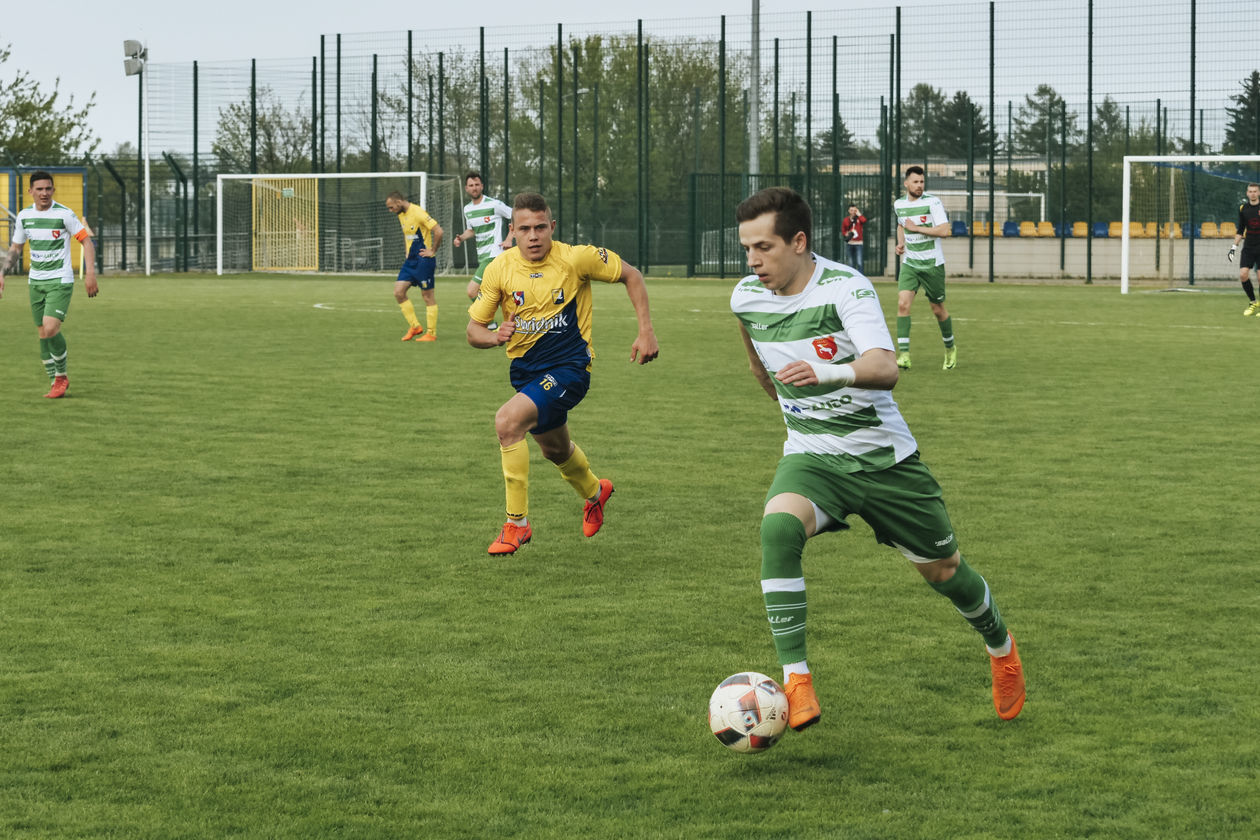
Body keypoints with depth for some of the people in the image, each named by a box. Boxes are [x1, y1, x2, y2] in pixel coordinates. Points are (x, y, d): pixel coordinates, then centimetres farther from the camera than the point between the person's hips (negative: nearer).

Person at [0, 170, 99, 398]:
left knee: (51, 328, -20)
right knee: (43, 333, 5)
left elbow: (86, 240, -7)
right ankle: (56, 383, 17)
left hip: (60, 281, -5)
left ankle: (62, 374, 1)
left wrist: (90, 274, -15)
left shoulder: (64, 214, -11)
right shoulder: (24, 216, 4)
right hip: (36, 281, 5)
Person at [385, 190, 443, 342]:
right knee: (398, 292, 1)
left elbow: (438, 231, -22)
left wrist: (432, 251, -14)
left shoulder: (418, 213, -18)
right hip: (410, 260, 9)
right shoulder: (401, 215, 10)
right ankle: (415, 326, 11)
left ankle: (431, 333, 5)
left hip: (423, 260, -9)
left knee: (428, 296, -2)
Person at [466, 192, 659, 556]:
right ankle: (594, 492, 61)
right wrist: (495, 336, -25)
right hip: (525, 370, 6)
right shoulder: (499, 270, -7)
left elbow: (631, 275, -1)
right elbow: (473, 329, -1)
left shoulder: (576, 258, -16)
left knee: (507, 421, -28)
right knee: (554, 448, 26)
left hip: (568, 366, -6)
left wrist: (646, 331, -7)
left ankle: (517, 523, -17)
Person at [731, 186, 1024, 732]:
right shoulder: (746, 299, -4)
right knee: (778, 525, -31)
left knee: (942, 570, 11)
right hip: (813, 457, 3)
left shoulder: (845, 287, -21)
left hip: (884, 455, -3)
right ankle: (794, 677, -29)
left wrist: (825, 373, -55)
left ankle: (1000, 647, 44)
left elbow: (885, 368, -37)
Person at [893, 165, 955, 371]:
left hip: (932, 264, -3)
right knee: (903, 303, -17)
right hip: (909, 263, 3)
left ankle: (950, 349, 32)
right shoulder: (899, 204, 6)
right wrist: (900, 243, 8)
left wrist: (916, 228, -19)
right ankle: (904, 354, -20)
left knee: (938, 309, 7)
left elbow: (944, 230, -19)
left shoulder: (932, 202, -11)